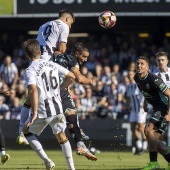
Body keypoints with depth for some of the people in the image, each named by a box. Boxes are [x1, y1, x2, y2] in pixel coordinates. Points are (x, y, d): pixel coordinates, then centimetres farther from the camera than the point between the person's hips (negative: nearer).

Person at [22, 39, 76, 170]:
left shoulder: (29, 71, -12)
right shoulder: (52, 65, 4)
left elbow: (33, 90, -27)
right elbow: (71, 77, 6)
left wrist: (34, 112, -25)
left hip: (42, 112, -4)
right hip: (58, 109, 4)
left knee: (27, 131, 20)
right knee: (61, 136, 23)